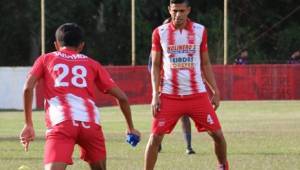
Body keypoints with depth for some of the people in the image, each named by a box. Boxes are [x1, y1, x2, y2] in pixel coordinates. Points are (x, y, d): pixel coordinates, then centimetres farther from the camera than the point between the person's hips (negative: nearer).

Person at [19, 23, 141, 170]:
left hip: (61, 123, -2)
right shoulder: (92, 64, 26)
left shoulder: (46, 59, 23)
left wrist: (28, 124, 10)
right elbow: (121, 97, 23)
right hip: (90, 123, 2)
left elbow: (28, 87, 6)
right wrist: (130, 128, 36)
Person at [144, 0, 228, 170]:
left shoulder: (200, 31, 3)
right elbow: (155, 66, 4)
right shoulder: (160, 33, 0)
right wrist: (155, 94, -5)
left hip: (197, 94, 1)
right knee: (155, 137, -7)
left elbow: (206, 64, 10)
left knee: (217, 133, -1)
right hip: (169, 96, -1)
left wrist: (216, 91, 5)